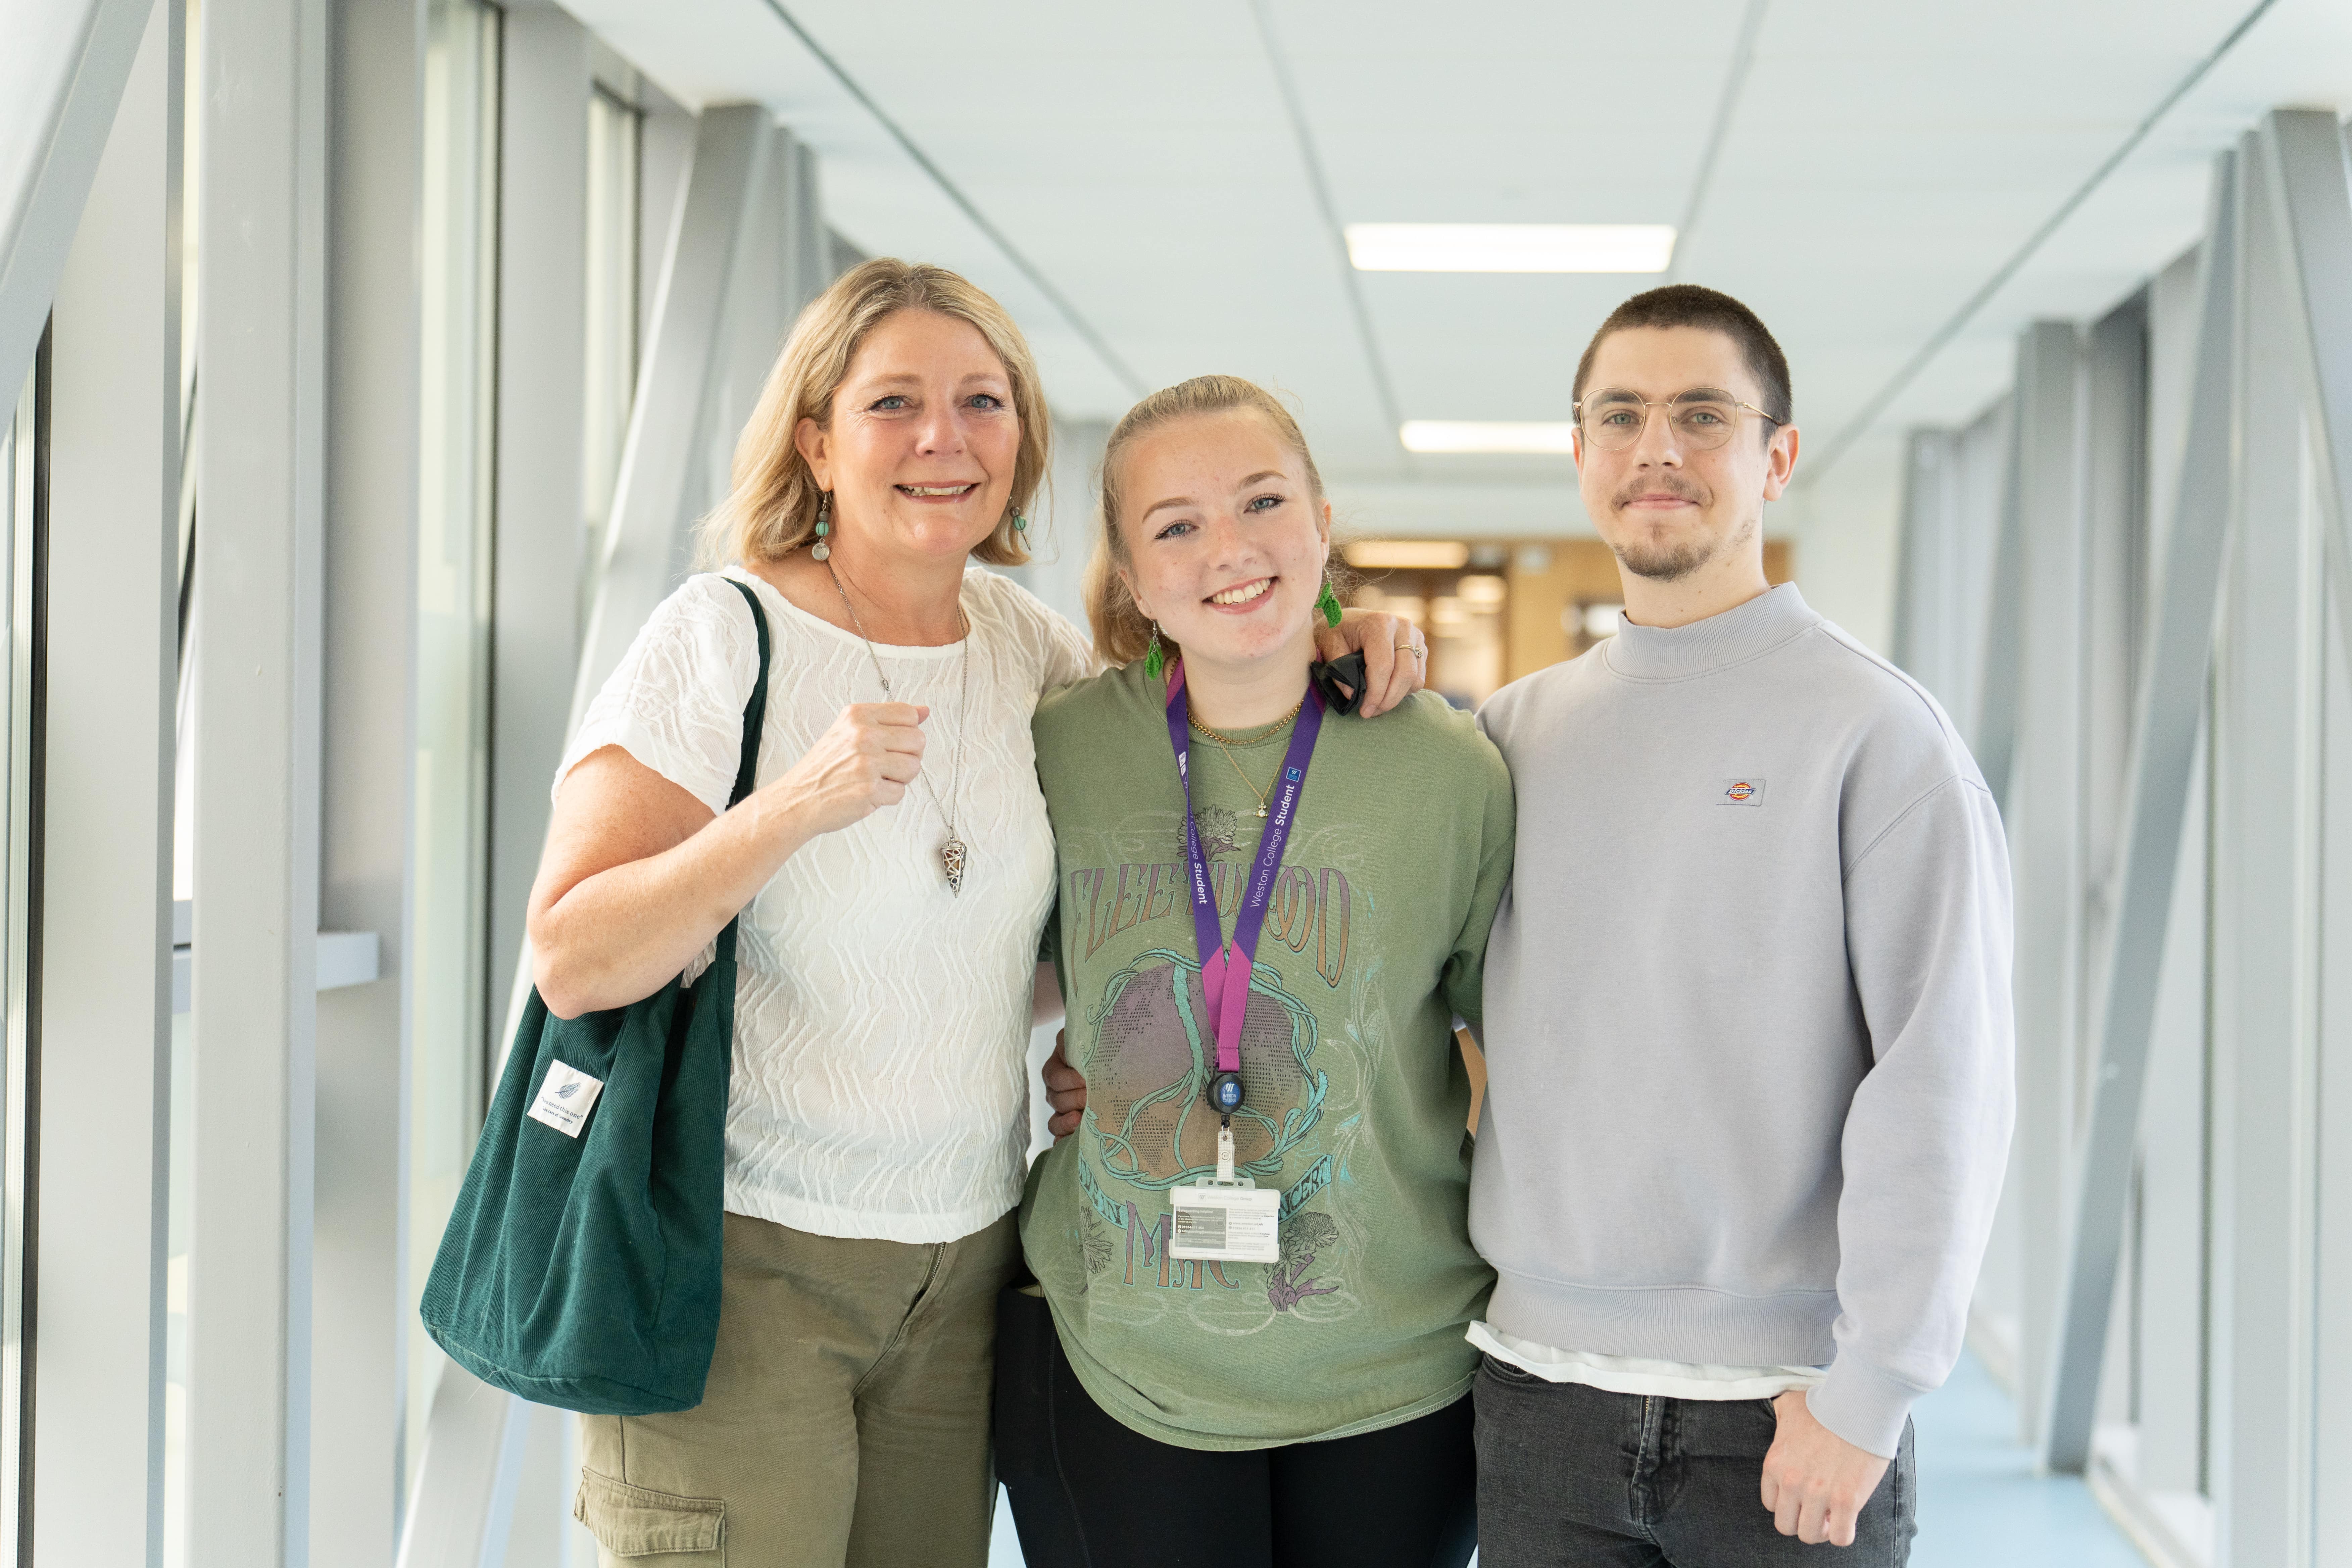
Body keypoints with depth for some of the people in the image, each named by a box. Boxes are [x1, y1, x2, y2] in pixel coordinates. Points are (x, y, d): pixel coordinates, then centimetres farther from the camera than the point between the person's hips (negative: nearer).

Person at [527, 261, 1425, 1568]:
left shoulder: (1025, 640, 5)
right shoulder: (725, 638, -10)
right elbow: (572, 964, -15)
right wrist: (793, 808, -29)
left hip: (964, 1264, 5)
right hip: (739, 1261, -5)